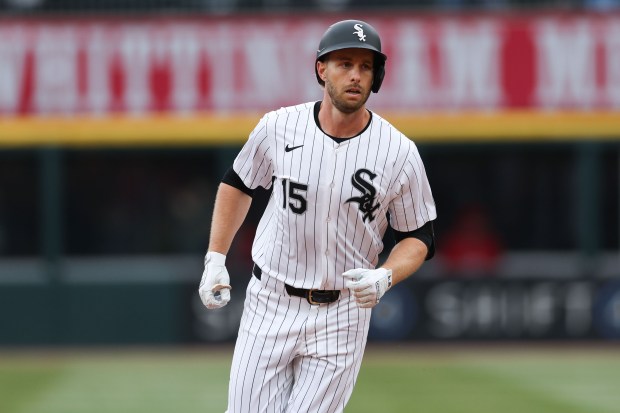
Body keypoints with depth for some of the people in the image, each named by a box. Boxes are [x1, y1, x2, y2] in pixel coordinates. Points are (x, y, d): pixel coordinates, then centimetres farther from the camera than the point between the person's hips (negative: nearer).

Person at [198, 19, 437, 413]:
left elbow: (419, 237, 0)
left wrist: (384, 278, -19)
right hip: (269, 303, 1)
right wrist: (215, 261, 6)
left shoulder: (400, 153, -9)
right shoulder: (279, 127, -5)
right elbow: (238, 184, 12)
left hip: (342, 314, -1)